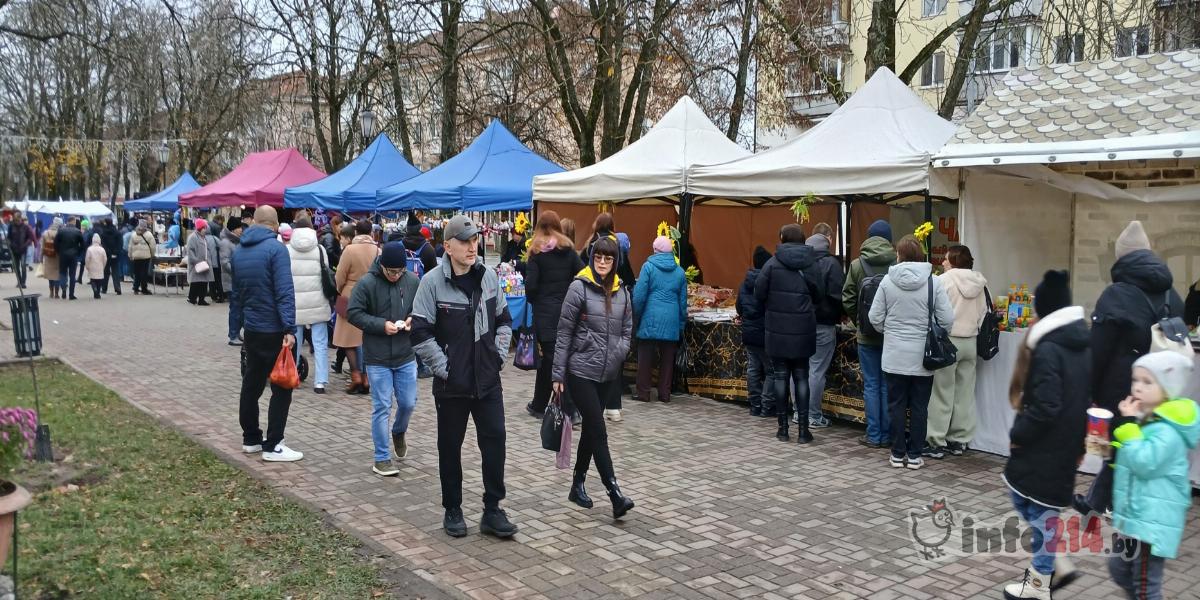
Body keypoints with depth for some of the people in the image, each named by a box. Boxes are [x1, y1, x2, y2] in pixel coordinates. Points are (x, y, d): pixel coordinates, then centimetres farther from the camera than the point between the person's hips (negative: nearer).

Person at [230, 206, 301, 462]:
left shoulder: (239, 252, 10)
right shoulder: (276, 249, -14)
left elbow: (235, 294, 16)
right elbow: (284, 292, -21)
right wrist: (289, 328, -23)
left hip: (251, 329, 8)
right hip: (274, 330, -8)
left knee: (251, 384, 17)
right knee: (281, 388, -1)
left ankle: (251, 439, 26)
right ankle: (272, 446, 0)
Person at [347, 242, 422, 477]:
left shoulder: (413, 281, -2)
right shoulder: (366, 283, -12)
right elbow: (353, 313, -9)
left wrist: (413, 319, -11)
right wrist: (381, 325, -19)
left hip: (406, 356, 3)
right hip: (377, 358, -3)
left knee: (408, 403, 11)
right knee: (382, 407, 1)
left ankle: (399, 432, 44)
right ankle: (382, 458, 12)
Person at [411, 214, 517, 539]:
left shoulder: (489, 277, 3)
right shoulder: (432, 281, -11)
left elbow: (504, 320, 15)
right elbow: (421, 333, -11)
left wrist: (499, 355, 6)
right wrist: (443, 367, -11)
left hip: (488, 380, 4)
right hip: (451, 383, -3)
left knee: (495, 441, 3)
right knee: (450, 446, 9)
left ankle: (492, 510, 15)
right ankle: (452, 510, 25)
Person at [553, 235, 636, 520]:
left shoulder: (621, 291, 6)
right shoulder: (579, 288, -9)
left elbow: (627, 330, 14)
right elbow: (564, 333, -7)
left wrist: (618, 353, -7)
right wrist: (558, 374, -8)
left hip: (609, 374, 5)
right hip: (581, 372, -5)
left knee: (590, 430, 15)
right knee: (598, 432, -7)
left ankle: (578, 485, 29)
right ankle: (615, 495, -7)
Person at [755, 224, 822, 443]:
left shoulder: (773, 263, -7)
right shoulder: (810, 263, -1)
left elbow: (759, 293, -9)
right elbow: (819, 293, -1)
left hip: (777, 330, -1)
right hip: (803, 330, 1)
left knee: (780, 376, 7)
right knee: (801, 377, 9)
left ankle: (783, 427, 11)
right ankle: (803, 429, 8)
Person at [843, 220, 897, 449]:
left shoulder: (857, 265, -4)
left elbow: (847, 300, -3)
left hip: (867, 335, 0)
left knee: (871, 385, 7)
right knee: (888, 386, 8)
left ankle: (874, 435, 9)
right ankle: (886, 435, 13)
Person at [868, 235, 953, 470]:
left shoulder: (888, 281, -6)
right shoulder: (933, 282, -8)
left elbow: (875, 318, -3)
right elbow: (947, 319, -8)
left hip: (894, 356, 0)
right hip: (923, 357, 0)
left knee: (896, 406, 10)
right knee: (919, 407, 10)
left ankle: (898, 454, 15)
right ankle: (915, 455, 15)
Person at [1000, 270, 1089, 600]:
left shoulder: (1047, 350, -20)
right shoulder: (1084, 345, 7)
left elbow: (1045, 408, -25)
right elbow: (1087, 399, 14)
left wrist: (1018, 434, -11)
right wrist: (1079, 441, 18)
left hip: (1045, 448, -8)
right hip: (1067, 446, 8)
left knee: (1040, 510, 3)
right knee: (1025, 497, 19)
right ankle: (1057, 564, 21)